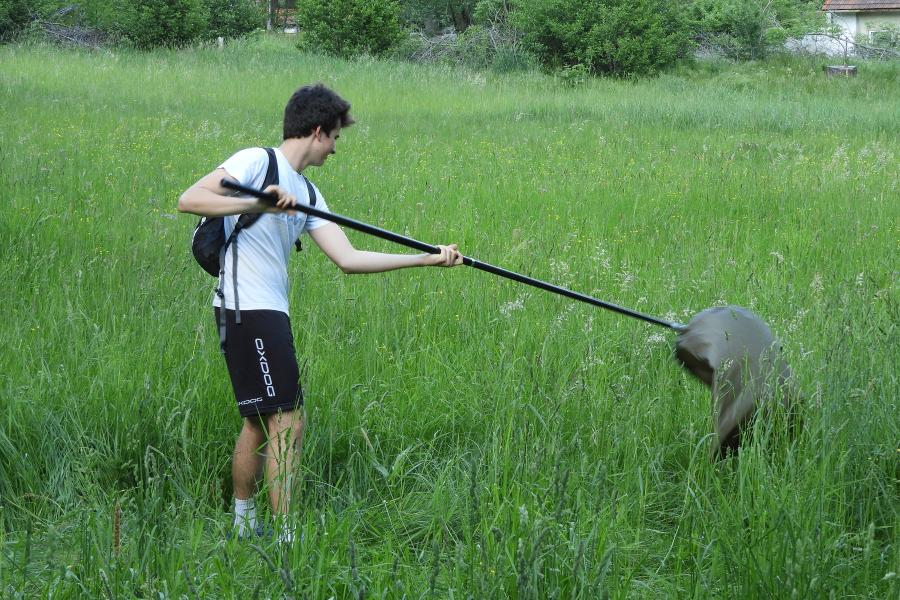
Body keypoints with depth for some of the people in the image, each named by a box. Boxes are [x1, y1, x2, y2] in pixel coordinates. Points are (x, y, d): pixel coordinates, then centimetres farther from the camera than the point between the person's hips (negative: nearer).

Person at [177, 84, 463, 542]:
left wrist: (428, 259, 9)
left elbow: (348, 258, 12)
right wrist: (258, 205, -27)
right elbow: (188, 200, -16)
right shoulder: (257, 161, -7)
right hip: (248, 309, -9)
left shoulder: (307, 194, 17)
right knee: (288, 423, -9)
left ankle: (243, 525, 27)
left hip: (271, 312, 9)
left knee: (259, 420, 16)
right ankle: (286, 538, -7)